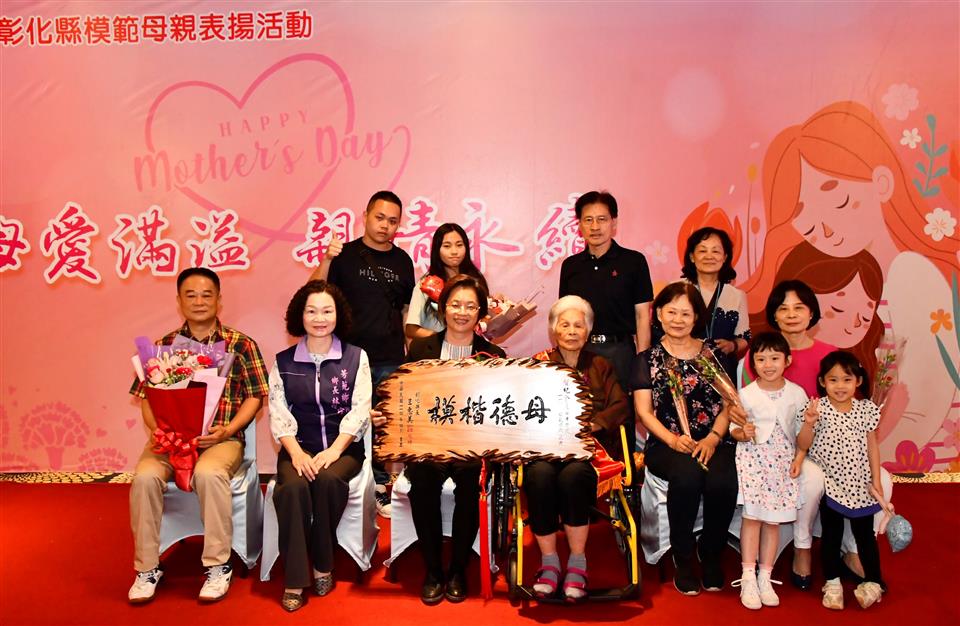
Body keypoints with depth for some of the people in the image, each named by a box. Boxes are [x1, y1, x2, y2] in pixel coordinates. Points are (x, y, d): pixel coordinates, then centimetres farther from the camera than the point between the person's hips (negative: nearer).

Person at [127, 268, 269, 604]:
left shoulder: (241, 345, 4)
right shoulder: (163, 345, 11)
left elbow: (255, 397, 2)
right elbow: (146, 397, 11)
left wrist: (227, 429, -13)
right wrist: (158, 430, -8)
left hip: (221, 437, -2)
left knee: (209, 473, -33)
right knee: (145, 476, -26)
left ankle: (218, 566, -15)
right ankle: (147, 568, -6)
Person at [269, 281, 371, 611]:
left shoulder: (356, 357, 4)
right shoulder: (283, 361, 8)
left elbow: (360, 411, -3)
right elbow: (278, 415, 1)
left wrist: (334, 450, -17)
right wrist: (296, 453, -15)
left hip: (343, 448, -1)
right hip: (299, 448, 1)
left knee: (328, 479, -32)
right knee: (293, 487, -30)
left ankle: (322, 565, -11)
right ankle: (295, 579, -20)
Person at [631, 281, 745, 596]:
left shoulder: (714, 352, 14)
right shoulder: (648, 359, 12)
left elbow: (727, 404, 7)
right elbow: (644, 411, 3)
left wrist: (712, 439, -11)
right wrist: (672, 439, -14)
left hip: (713, 443, 1)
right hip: (666, 445, -1)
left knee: (722, 480, -31)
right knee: (687, 473, -34)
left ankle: (711, 556, -3)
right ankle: (683, 560, -13)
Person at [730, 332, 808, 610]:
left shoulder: (796, 393, 3)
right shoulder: (745, 394, -2)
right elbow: (733, 428, 1)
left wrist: (799, 458, -3)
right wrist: (743, 433, -20)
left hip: (783, 460, 2)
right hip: (752, 459, -2)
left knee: (773, 520, 4)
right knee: (752, 517, -7)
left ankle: (765, 577, 15)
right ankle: (748, 579, 2)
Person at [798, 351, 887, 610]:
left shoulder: (867, 409, -2)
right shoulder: (816, 409, -9)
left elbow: (872, 447, 4)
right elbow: (803, 446, -7)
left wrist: (876, 480, 1)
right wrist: (808, 423, -25)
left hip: (860, 484, 1)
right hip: (830, 484, -1)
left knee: (865, 533, 10)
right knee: (831, 534, 9)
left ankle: (873, 581, 24)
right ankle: (832, 583, 22)